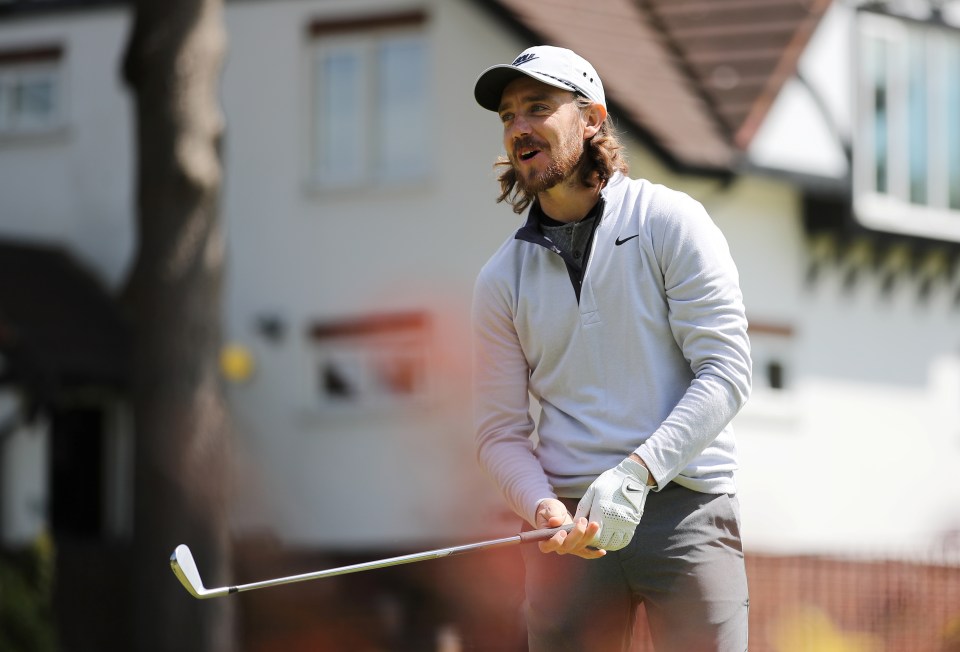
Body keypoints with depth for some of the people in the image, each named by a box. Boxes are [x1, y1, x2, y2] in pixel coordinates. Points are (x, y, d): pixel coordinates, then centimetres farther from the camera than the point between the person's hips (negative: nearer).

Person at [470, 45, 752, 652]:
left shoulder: (670, 221, 1)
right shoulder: (502, 278, 10)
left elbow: (726, 372, -6)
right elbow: (501, 433, 10)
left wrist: (635, 473, -17)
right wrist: (543, 508, -11)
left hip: (686, 510, -3)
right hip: (571, 527, 3)